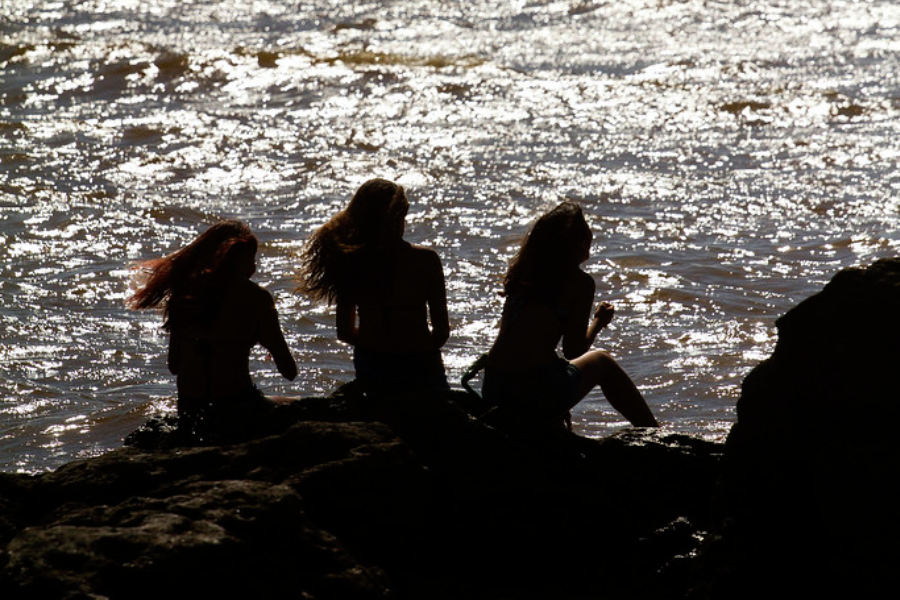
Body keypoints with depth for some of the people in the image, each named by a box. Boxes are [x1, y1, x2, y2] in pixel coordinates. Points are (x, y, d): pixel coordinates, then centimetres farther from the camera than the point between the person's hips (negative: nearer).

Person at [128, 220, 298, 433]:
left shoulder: (186, 289, 7)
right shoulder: (255, 297, -7)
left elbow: (174, 365, 12)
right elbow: (289, 372, -4)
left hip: (188, 411, 7)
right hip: (236, 403, -7)